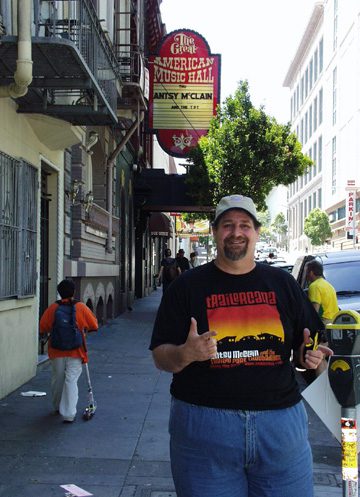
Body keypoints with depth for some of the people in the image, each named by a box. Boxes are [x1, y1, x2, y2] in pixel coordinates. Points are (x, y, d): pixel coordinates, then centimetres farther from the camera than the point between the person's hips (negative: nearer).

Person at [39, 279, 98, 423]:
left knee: (57, 379, 18)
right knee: (71, 380, -2)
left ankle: (58, 406, 37)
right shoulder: (81, 307, -7)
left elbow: (42, 328, -1)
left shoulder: (52, 308, -5)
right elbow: (94, 326, 0)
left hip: (56, 351, 2)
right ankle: (68, 414, -10)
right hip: (75, 351, -2)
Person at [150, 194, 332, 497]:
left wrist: (310, 356, -8)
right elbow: (161, 358, 0)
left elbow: (309, 345, 14)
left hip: (281, 421, 2)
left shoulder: (283, 283, 9)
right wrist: (186, 353, -21)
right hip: (204, 424, -2)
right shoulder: (188, 285, 2)